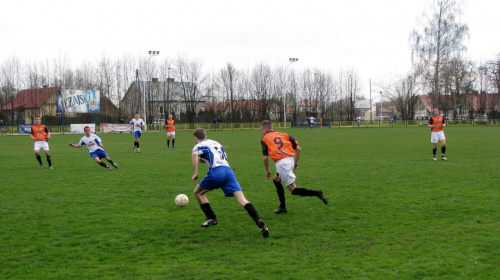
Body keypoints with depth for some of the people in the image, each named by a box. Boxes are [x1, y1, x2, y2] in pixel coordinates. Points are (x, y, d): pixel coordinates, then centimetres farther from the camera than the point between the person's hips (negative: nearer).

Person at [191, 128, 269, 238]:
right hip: (228, 170, 5)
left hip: (216, 172, -5)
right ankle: (259, 220, -28)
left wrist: (195, 173, -7)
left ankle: (212, 218, 20)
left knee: (197, 192, 21)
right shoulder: (216, 143, 32)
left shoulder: (199, 146, 13)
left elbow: (194, 154, -12)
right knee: (242, 200, -8)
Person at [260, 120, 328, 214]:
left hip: (281, 163, -7)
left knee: (293, 190, 0)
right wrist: (296, 163, 22)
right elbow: (298, 148, 12)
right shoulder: (283, 134, 20)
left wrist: (267, 171, 14)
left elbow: (265, 157, 1)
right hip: (290, 160, 7)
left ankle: (317, 193, -15)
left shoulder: (264, 139, 8)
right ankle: (282, 206, 28)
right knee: (276, 180, 28)